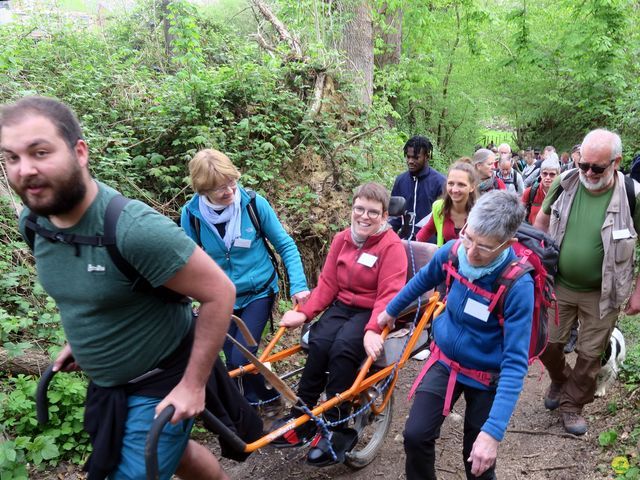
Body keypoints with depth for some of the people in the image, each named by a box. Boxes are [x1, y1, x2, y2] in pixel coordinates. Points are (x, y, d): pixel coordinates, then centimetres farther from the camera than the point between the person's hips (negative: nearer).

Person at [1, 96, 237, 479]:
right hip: (105, 385, 7)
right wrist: (81, 339, 13)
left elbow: (219, 293, -26)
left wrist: (193, 384, -21)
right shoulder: (32, 222, -8)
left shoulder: (136, 230, -32)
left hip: (161, 388, -7)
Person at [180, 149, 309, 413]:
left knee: (241, 358, -12)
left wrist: (298, 285, -14)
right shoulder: (191, 215, -14)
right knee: (233, 361, 7)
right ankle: (254, 400, 37)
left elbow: (286, 245, -7)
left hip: (258, 292, -2)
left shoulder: (254, 203, -17)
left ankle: (266, 397, 19)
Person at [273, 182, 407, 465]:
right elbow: (327, 283, 3)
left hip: (371, 311, -4)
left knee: (343, 349, -30)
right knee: (318, 343, -24)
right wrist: (304, 313, -10)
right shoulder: (341, 240, 6)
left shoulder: (392, 245, -11)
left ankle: (335, 427, -16)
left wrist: (373, 330, -33)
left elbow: (389, 295, -19)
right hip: (342, 305, 5)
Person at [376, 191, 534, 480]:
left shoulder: (518, 286, -29)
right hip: (444, 362, 3)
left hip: (486, 376, -3)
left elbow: (515, 363, -30)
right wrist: (391, 310, 22)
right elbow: (424, 279, 7)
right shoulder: (453, 251, -16)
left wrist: (493, 432, -36)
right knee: (415, 436, -5)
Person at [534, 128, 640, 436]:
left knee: (590, 354, 11)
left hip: (602, 294, -2)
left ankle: (572, 404, 32)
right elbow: (543, 220, 7)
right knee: (547, 342, 10)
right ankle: (560, 379, 42)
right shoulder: (565, 183, -11)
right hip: (559, 285, 2)